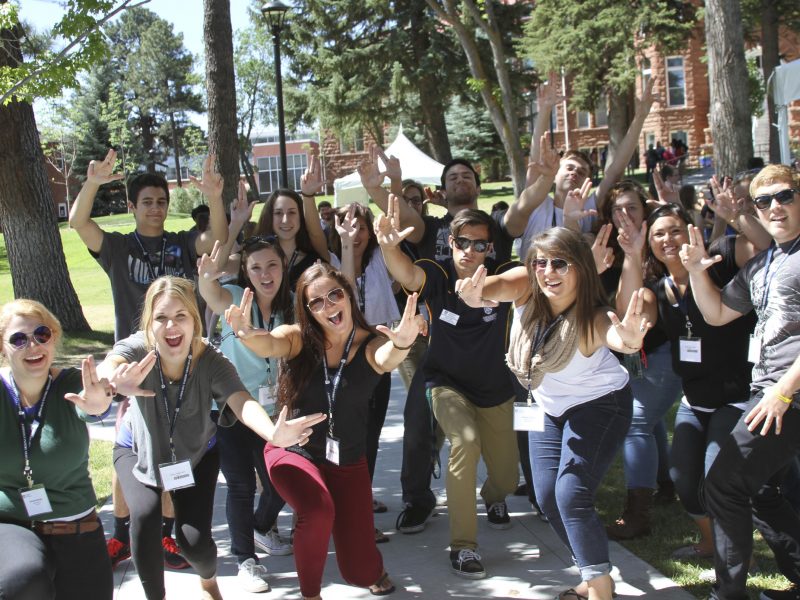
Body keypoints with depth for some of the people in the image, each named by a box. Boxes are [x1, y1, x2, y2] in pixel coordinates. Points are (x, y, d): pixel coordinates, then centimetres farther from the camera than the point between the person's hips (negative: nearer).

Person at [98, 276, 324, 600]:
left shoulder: (211, 361, -29)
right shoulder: (138, 349, -29)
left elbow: (241, 401, -46)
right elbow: (110, 364, -52)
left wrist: (273, 433, -69)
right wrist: (117, 379, -78)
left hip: (196, 454, 0)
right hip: (138, 450, 0)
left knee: (194, 540, -12)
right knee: (145, 515, -26)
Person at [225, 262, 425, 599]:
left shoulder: (371, 345, -10)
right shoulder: (299, 338, -10)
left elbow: (387, 358, -32)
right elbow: (267, 344, -31)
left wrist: (402, 344, -57)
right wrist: (246, 333, -56)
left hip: (348, 462, 1)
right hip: (293, 450, -1)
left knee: (360, 571, 0)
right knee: (318, 511, -34)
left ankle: (373, 570, 41)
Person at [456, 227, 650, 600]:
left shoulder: (591, 318, -32)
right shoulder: (526, 288, -21)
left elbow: (613, 335, -54)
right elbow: (499, 285, -42)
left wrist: (628, 341, -78)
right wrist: (476, 295, -66)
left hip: (598, 405, -5)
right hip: (549, 407, 5)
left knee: (571, 494, -18)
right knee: (548, 498, 4)